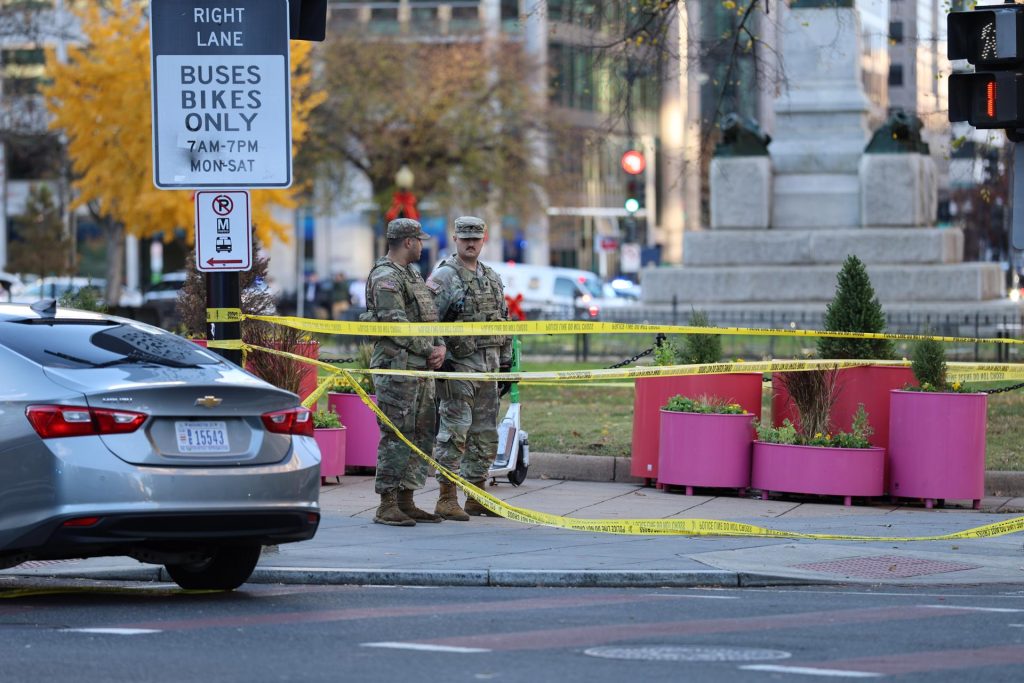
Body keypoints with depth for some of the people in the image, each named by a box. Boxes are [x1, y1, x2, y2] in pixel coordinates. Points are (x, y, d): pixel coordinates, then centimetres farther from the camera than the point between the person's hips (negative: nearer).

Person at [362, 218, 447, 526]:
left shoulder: (413, 275, 21)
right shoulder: (385, 278, -11)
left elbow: (430, 317, 21)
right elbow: (395, 326, -18)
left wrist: (440, 347, 4)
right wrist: (428, 349, -12)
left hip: (422, 368, 10)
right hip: (397, 367, -10)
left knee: (421, 434, 10)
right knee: (396, 435, -10)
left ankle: (406, 500, 16)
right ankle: (387, 506, -9)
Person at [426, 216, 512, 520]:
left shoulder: (492, 278, 16)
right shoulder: (444, 276, -6)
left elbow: (503, 323, 21)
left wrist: (507, 363, 17)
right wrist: (438, 358, -18)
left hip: (488, 366, 7)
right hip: (458, 365, -7)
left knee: (485, 435, 9)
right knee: (455, 431, -8)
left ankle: (476, 497, 16)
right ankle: (447, 499, -4)